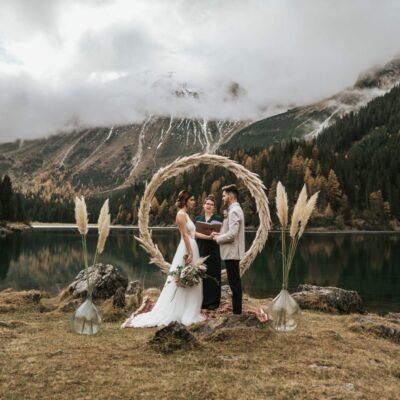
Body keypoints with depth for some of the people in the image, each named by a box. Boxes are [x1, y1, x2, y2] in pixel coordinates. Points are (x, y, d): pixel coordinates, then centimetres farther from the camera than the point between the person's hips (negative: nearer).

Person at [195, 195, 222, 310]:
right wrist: (208, 236, -19)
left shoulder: (218, 218, 3)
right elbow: (195, 233, -2)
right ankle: (202, 300, 11)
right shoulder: (198, 218, 10)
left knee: (213, 275, 0)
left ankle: (213, 301, 9)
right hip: (201, 250, 2)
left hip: (213, 251, -2)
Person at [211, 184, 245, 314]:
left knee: (234, 282, -3)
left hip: (231, 252, -10)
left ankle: (237, 311, 3)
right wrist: (219, 234, 8)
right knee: (235, 282, 14)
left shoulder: (234, 211, -18)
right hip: (232, 251, 10)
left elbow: (232, 234, -26)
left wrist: (218, 238, -12)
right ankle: (237, 309, 22)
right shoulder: (235, 209, 14)